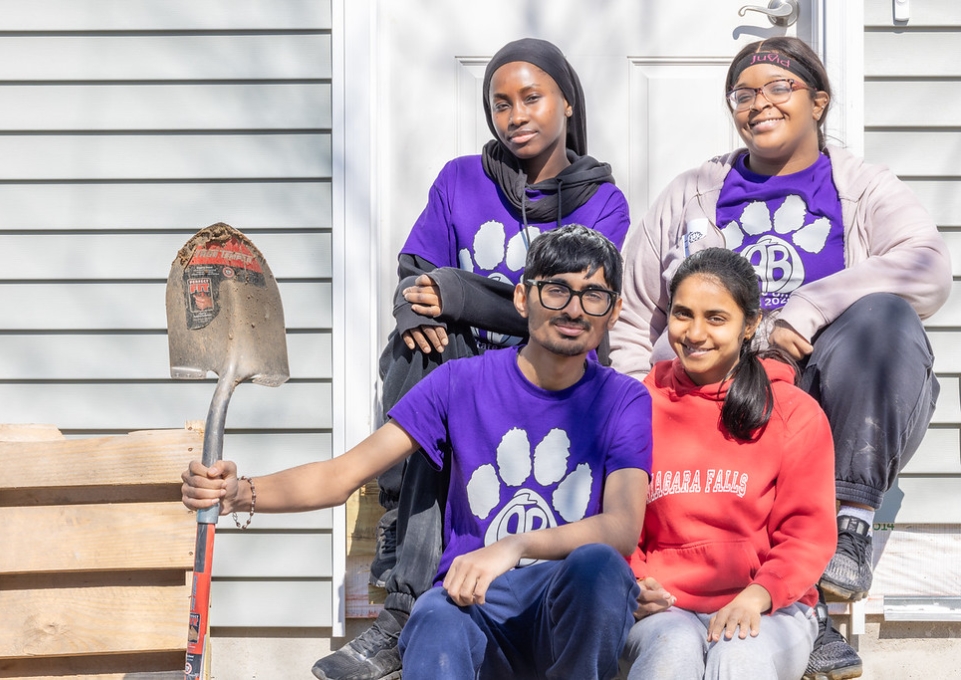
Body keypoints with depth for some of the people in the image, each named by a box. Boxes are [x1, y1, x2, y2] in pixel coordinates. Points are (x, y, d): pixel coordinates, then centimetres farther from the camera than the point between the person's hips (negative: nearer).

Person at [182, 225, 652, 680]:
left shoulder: (622, 401, 5)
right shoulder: (462, 383, 6)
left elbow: (623, 528, -12)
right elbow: (341, 475, 1)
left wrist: (515, 547, -31)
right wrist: (241, 493, -19)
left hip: (572, 610, 2)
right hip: (468, 601, -2)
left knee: (599, 562, -35)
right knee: (437, 624, -39)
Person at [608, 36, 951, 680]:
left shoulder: (863, 188, 12)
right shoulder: (691, 196, 21)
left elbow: (928, 270, -11)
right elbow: (629, 321, 19)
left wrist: (805, 312, -21)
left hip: (838, 412, -1)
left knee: (882, 316, -31)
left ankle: (851, 527, -28)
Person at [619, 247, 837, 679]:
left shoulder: (796, 413, 5)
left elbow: (809, 533, 0)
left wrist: (759, 594, -17)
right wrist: (632, 584, -8)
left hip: (770, 608, -1)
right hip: (666, 610, 1)